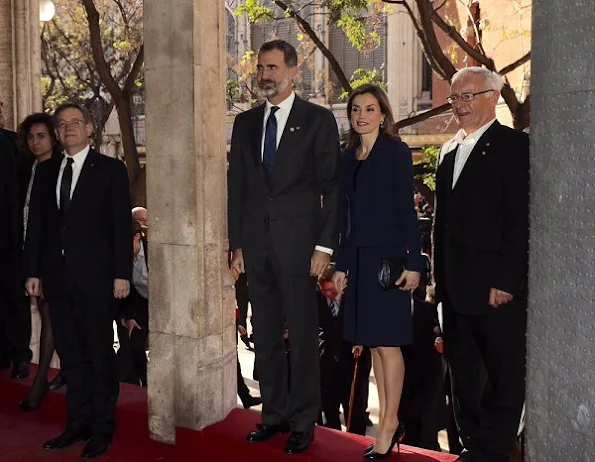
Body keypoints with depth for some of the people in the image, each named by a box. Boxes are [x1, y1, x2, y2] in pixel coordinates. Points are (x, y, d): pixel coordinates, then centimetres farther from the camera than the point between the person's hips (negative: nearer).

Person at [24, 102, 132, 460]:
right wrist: (34, 271, 7)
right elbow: (36, 224, 12)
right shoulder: (46, 172, 13)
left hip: (95, 277, -4)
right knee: (69, 355, 11)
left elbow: (122, 224, -5)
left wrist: (122, 274, -10)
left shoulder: (110, 169, 0)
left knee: (100, 355, 3)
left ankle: (102, 429, 15)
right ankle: (78, 424, 23)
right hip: (57, 278, 5)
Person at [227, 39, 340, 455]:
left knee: (303, 336, 3)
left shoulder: (318, 120, 0)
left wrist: (324, 246, -10)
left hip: (298, 243, -4)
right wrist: (237, 243, 8)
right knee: (265, 337, 11)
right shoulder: (246, 122, 13)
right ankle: (274, 414, 24)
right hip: (256, 245, 5)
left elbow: (331, 186, -4)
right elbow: (237, 186, 13)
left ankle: (303, 422, 15)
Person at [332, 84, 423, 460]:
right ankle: (389, 423, 19)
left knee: (387, 342, -3)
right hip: (359, 257, 6)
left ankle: (388, 425, 7)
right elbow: (346, 215, 14)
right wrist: (342, 264, 11)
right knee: (374, 343, 9)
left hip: (389, 257, -6)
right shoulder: (348, 158, 13)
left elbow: (407, 209, -8)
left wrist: (413, 262, -13)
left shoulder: (396, 152, -3)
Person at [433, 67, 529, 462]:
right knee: (464, 377, 15)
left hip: (498, 288, -7)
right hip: (457, 289, 8)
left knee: (504, 378, 3)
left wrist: (507, 281, -18)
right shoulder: (449, 152, 17)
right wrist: (441, 278, 14)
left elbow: (521, 219, -13)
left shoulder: (514, 146, -6)